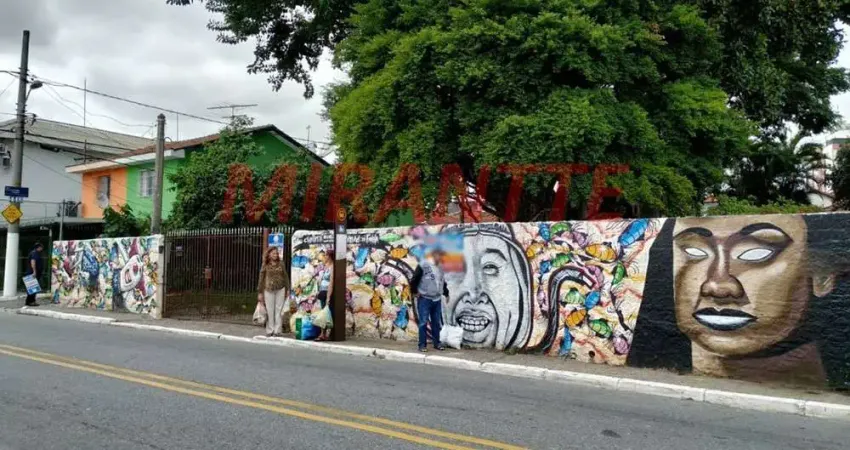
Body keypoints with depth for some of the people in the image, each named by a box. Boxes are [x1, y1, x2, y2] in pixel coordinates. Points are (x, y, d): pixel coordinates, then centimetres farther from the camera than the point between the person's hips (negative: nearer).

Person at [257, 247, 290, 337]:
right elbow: (261, 279, 3)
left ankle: (277, 330, 8)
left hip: (280, 290, 1)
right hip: (269, 290, -1)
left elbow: (285, 277, 8)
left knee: (279, 310, 2)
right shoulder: (265, 266, 1)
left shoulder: (280, 265, 5)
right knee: (270, 311, 2)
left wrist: (287, 290, 6)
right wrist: (260, 292, 0)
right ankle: (270, 330, 10)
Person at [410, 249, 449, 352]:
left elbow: (443, 282, 25)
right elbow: (414, 279, -11)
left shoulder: (440, 268, 12)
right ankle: (422, 344, 2)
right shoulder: (423, 265, -11)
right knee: (423, 322, -4)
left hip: (437, 300, 7)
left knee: (437, 322, 10)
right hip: (424, 299, -6)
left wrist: (446, 293, 25)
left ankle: (437, 342, 20)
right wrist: (415, 291, -9)